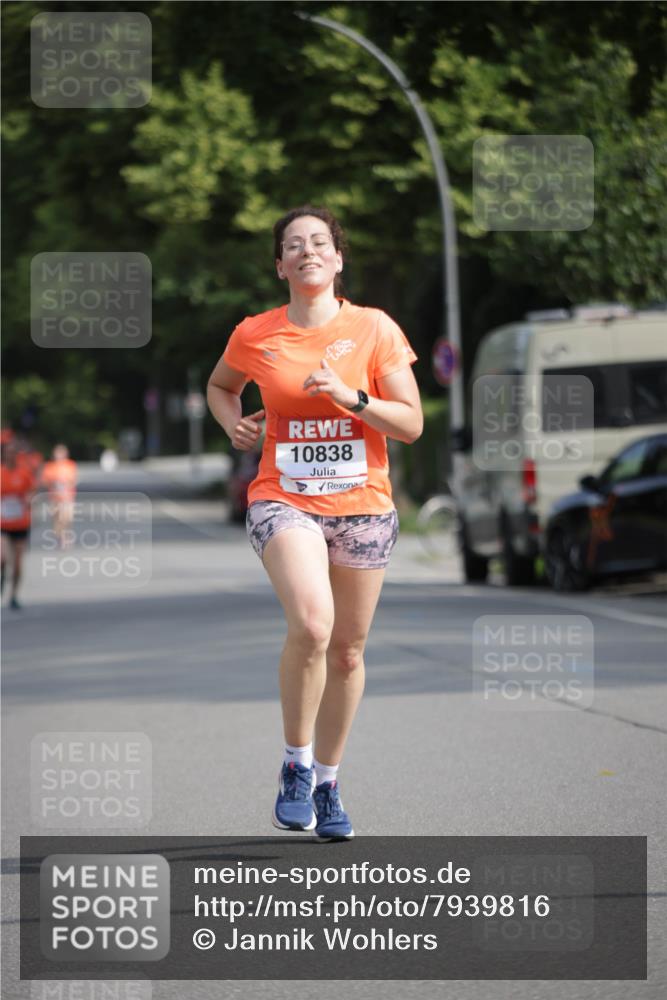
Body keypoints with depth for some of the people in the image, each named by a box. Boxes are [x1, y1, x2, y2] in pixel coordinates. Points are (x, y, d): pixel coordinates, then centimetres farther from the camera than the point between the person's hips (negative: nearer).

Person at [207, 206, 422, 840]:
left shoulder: (375, 329, -1)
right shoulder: (254, 336, 1)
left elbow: (411, 424, -2)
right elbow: (220, 385, 23)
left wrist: (351, 397, -17)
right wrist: (232, 422, 2)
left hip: (362, 504, 2)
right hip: (283, 501, -2)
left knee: (348, 651, 8)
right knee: (311, 624, -27)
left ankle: (327, 784, 27)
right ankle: (295, 764, -8)